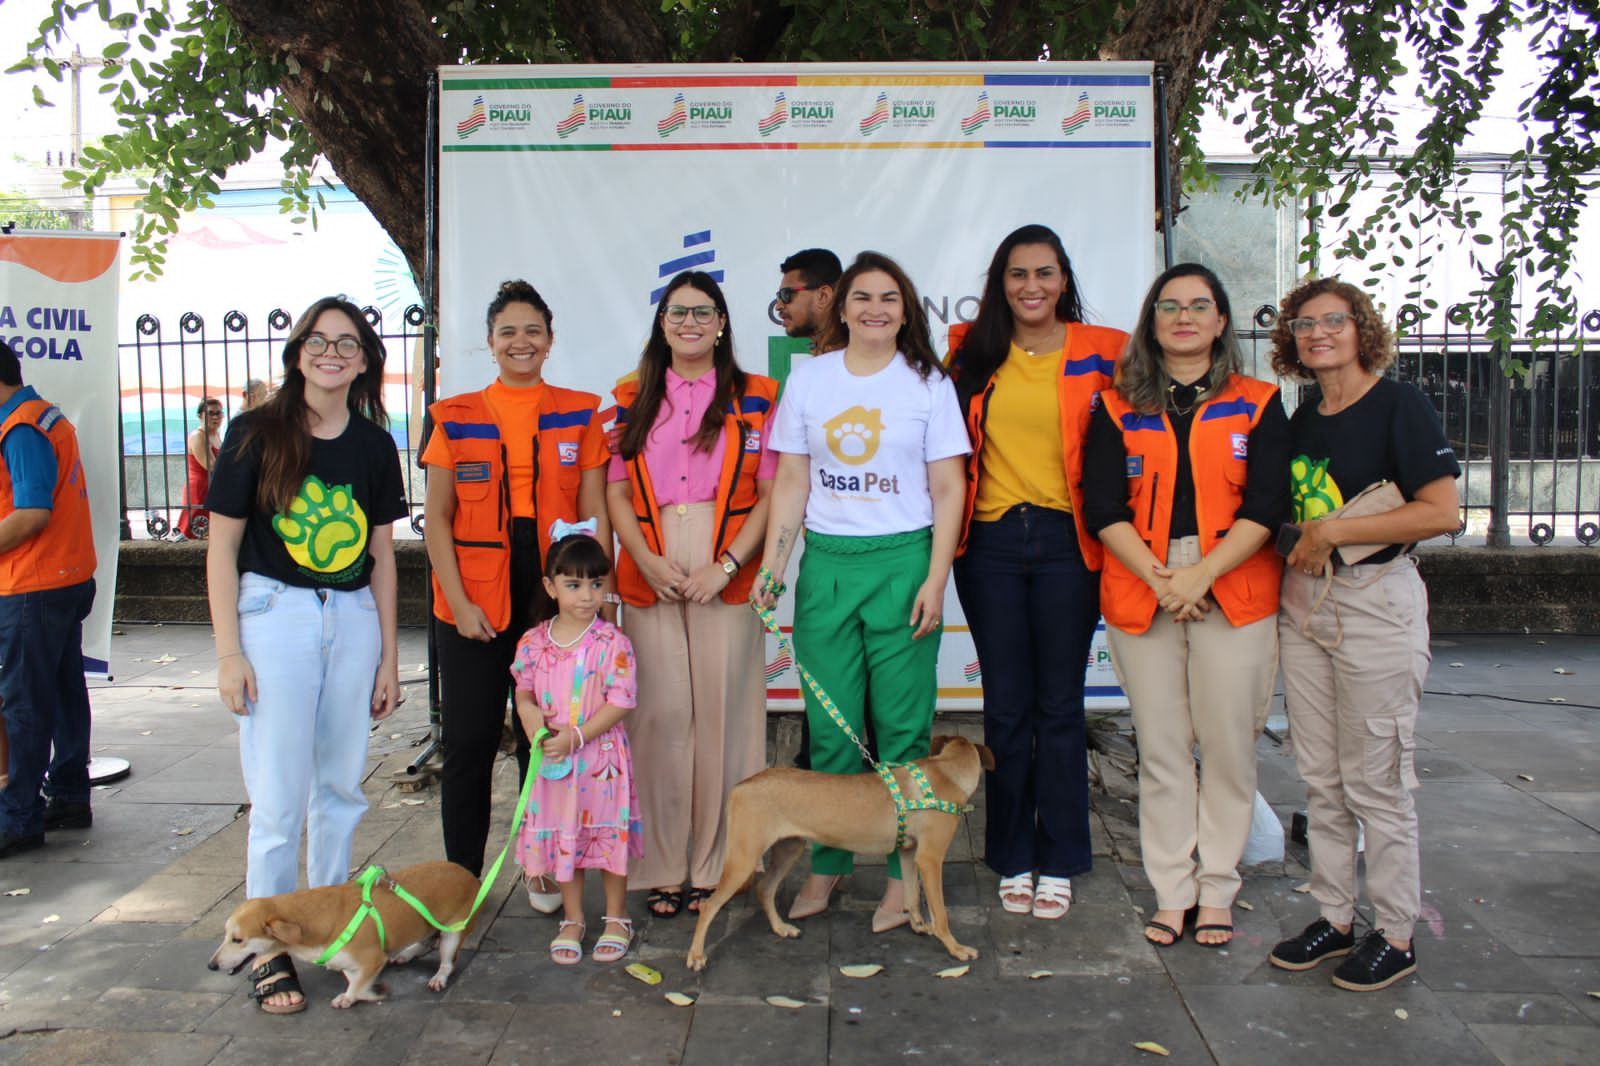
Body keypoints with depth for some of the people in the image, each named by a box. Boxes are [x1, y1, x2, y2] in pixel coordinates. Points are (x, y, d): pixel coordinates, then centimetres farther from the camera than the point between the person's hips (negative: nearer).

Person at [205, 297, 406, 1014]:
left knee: (341, 787, 12)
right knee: (278, 798, -1)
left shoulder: (374, 444, 7)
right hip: (273, 613, -3)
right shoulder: (256, 434, -3)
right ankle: (270, 950, 14)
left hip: (353, 618, 4)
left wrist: (388, 653, 10)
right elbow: (222, 547, -2)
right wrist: (229, 652, -7)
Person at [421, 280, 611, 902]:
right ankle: (461, 875, 18)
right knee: (469, 739, 4)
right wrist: (459, 602, -5)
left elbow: (595, 514, 5)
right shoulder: (456, 418, 7)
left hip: (554, 596, 0)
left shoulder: (581, 414, 7)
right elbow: (436, 518, 5)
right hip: (473, 604, 0)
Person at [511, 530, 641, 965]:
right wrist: (531, 717, -15)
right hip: (553, 763, 3)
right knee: (560, 838, 13)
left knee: (608, 835, 7)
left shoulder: (612, 642, -11)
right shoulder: (533, 642, 0)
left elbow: (620, 702, -14)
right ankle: (572, 920, 31)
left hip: (601, 758, -3)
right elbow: (523, 692, 8)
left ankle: (617, 919, 27)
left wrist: (577, 736, -20)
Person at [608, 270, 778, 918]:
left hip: (726, 575, -1)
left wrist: (726, 565, -11)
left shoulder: (754, 398, 8)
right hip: (649, 575, 2)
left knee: (722, 712, -2)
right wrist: (648, 561, -7)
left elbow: (770, 494, 1)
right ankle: (662, 870, 11)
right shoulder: (633, 400, 15)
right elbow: (616, 491, 8)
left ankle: (715, 869, 11)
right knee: (660, 713, 0)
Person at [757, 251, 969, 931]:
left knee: (902, 725, 1)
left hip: (903, 561, -2)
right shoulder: (808, 378, 9)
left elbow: (948, 490, 2)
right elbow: (790, 483, 10)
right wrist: (772, 565, 1)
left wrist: (936, 579, -6)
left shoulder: (928, 382, 4)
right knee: (830, 726, 5)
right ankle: (826, 865, 18)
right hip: (826, 563, 2)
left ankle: (904, 874, 13)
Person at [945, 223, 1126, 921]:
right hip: (991, 543, 2)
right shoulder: (973, 353, 8)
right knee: (1006, 708, 7)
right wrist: (949, 524, 7)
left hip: (1066, 542, -1)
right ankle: (1011, 861, 21)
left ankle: (1058, 863, 19)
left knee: (1059, 706, 5)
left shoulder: (1102, 351, 2)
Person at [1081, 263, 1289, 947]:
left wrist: (1201, 575, -14)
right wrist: (1157, 577, -12)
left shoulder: (1258, 405, 7)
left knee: (1227, 748, 2)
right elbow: (1102, 507, 0)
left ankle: (1216, 893, 17)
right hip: (1141, 592, 1)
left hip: (1233, 594, -1)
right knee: (1161, 749, 6)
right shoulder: (1118, 409, 10)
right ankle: (1171, 894, 18)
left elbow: (1266, 506, -3)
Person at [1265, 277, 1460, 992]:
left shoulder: (1398, 405, -7)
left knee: (1375, 781, 1)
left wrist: (1334, 532, -15)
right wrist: (1296, 552, 6)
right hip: (1303, 604, 7)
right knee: (1321, 780, 11)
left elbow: (1443, 511, -16)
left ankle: (1396, 936, 15)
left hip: (1377, 599, -7)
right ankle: (1334, 918, 23)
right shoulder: (1301, 419, 13)